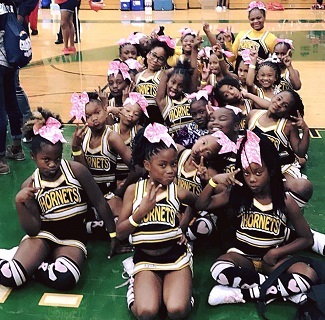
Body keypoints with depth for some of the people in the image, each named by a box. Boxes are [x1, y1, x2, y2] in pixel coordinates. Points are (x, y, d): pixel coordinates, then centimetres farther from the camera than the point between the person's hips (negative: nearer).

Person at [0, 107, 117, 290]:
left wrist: (114, 234, 3)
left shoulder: (76, 170, -10)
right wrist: (19, 203, -22)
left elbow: (99, 203, -2)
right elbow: (33, 230, -7)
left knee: (65, 279, -33)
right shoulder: (30, 185, -4)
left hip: (73, 237, 0)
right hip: (43, 235, 0)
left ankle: (31, 266, -5)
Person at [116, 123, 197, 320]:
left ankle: (182, 283, 9)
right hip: (145, 258, 0)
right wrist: (141, 211, -18)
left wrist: (182, 226, 8)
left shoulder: (177, 192, -4)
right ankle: (138, 284, 9)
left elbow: (196, 203, 21)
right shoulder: (133, 190, -3)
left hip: (176, 255, 0)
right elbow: (120, 233, -4)